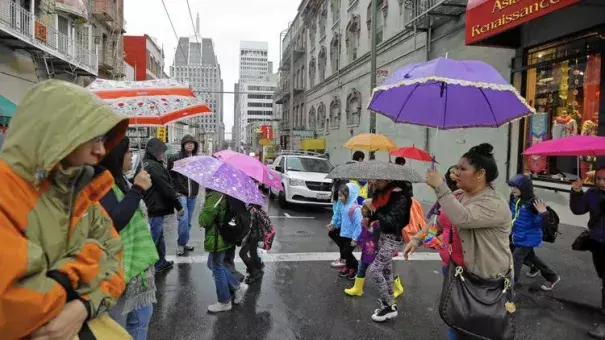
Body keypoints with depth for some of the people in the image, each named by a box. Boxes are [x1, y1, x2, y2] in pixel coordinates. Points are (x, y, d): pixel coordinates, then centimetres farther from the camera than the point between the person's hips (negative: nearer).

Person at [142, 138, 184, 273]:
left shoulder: (145, 164, 11)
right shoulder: (154, 166, -20)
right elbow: (166, 188, -20)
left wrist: (174, 193, 18)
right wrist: (178, 206, -13)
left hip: (152, 206, 10)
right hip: (157, 208, -10)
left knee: (159, 236, 20)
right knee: (153, 237, -4)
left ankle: (161, 262, 33)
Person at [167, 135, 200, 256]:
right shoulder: (176, 158, -5)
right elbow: (170, 174, -2)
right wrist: (174, 189, -7)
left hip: (193, 194, 5)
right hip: (181, 193, -5)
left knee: (188, 220, 11)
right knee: (183, 219, -13)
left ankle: (183, 243, 25)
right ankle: (181, 244, 3)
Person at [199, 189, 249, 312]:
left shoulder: (214, 196, -26)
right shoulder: (223, 194, 2)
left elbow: (204, 220, -25)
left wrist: (202, 215, -4)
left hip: (216, 239, -9)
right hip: (223, 236, 9)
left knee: (217, 269, 7)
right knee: (213, 265, 24)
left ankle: (224, 302, 24)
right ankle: (238, 286, 27)